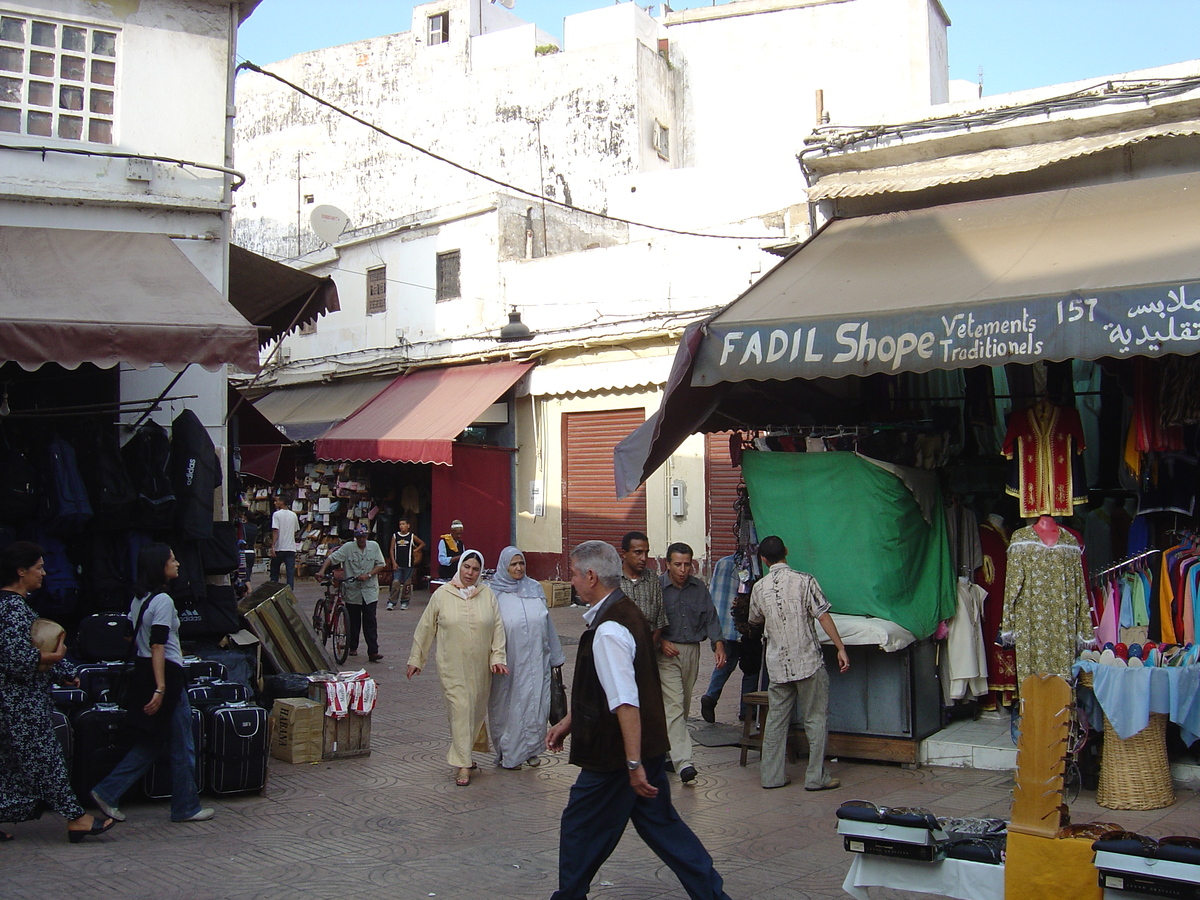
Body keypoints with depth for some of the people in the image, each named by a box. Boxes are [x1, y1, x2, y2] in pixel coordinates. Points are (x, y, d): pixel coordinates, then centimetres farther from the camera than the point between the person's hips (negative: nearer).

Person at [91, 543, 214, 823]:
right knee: (182, 747, 3)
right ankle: (186, 807, 13)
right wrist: (160, 689, -25)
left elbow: (131, 637, 18)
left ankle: (108, 792, 14)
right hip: (166, 674, -9)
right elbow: (158, 647, -22)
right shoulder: (163, 600, -17)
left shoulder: (139, 598, 10)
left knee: (151, 743, 17)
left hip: (142, 670, 9)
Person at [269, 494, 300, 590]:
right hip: (291, 548, 3)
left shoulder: (276, 514, -6)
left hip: (279, 548, -3)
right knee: (291, 573, 1)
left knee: (274, 572, 10)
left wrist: (273, 546, -16)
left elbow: (275, 531, -14)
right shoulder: (293, 515, 9)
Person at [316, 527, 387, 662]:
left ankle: (373, 652, -8)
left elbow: (381, 564, 3)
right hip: (352, 591, 0)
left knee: (370, 621, -5)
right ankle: (352, 647, 27)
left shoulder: (374, 546, 3)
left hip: (369, 591, 0)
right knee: (353, 621, 10)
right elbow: (332, 558, -8)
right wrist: (322, 571, -24)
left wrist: (368, 575, -11)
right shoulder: (347, 547, -3)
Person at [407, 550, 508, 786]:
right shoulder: (442, 594, -1)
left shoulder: (487, 594, 3)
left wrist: (497, 657, -5)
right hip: (452, 666, -3)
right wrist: (416, 659, 7)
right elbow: (425, 628, 4)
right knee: (460, 709, -8)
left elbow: (498, 627, 3)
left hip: (480, 667, 3)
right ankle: (463, 765, -4)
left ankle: (463, 753, 31)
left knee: (477, 711, 11)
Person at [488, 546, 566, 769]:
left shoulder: (535, 589, 5)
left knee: (534, 703, 7)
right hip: (509, 663, -3)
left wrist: (554, 656, 13)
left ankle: (531, 749, 23)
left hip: (534, 662, 3)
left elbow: (547, 623, 11)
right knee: (508, 707, 5)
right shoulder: (495, 594, -5)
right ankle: (507, 754, 17)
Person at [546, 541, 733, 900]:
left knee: (580, 829, 9)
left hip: (615, 757, -9)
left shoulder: (608, 631, -23)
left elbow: (626, 703, -28)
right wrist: (568, 722, 23)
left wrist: (634, 764, -27)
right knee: (661, 824, 15)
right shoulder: (625, 612, 9)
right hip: (649, 747, 9)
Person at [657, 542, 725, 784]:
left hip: (692, 652, 5)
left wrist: (718, 644, -10)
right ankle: (683, 762, -20)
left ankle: (668, 752, 29)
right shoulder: (656, 587, -7)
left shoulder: (699, 588, 7)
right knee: (674, 705, -14)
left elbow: (710, 618, 5)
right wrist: (660, 642, -18)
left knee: (684, 707, 13)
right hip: (666, 653, -5)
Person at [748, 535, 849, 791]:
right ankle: (816, 777, 6)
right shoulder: (804, 580, -8)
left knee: (775, 719, 10)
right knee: (816, 719, 5)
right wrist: (841, 648, -7)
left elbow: (755, 619, 20)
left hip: (777, 664, 3)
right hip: (808, 662, -3)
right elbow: (823, 616, -11)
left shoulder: (759, 588, 3)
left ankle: (771, 776, 13)